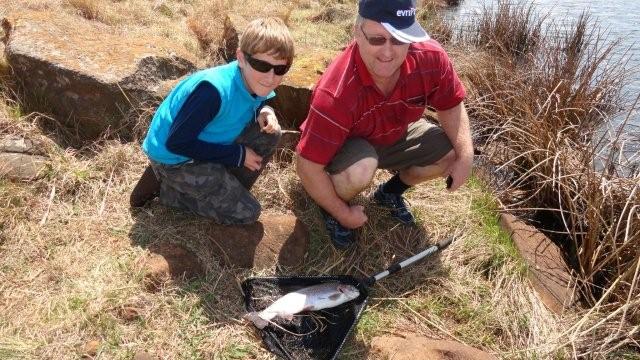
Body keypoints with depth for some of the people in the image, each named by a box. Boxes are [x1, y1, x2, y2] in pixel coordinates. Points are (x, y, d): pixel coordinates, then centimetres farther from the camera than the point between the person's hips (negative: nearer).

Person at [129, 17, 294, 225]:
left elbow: (252, 107, 12)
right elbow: (177, 142, -28)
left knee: (270, 133, -6)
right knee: (246, 213, -8)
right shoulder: (215, 89, -35)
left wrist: (264, 112, -15)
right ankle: (164, 188, 1)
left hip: (205, 144, 8)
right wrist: (237, 155, -21)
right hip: (173, 158, -8)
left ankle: (229, 190, 9)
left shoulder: (255, 82, -11)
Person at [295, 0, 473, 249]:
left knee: (453, 151, -10)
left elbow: (451, 106, -6)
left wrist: (465, 157, -19)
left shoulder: (430, 58, -26)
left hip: (395, 136, 6)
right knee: (359, 171, -37)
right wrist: (344, 214, -21)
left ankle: (390, 192, 16)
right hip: (345, 145, -5)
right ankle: (331, 208, 0)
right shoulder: (336, 93, -40)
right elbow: (307, 166, -33)